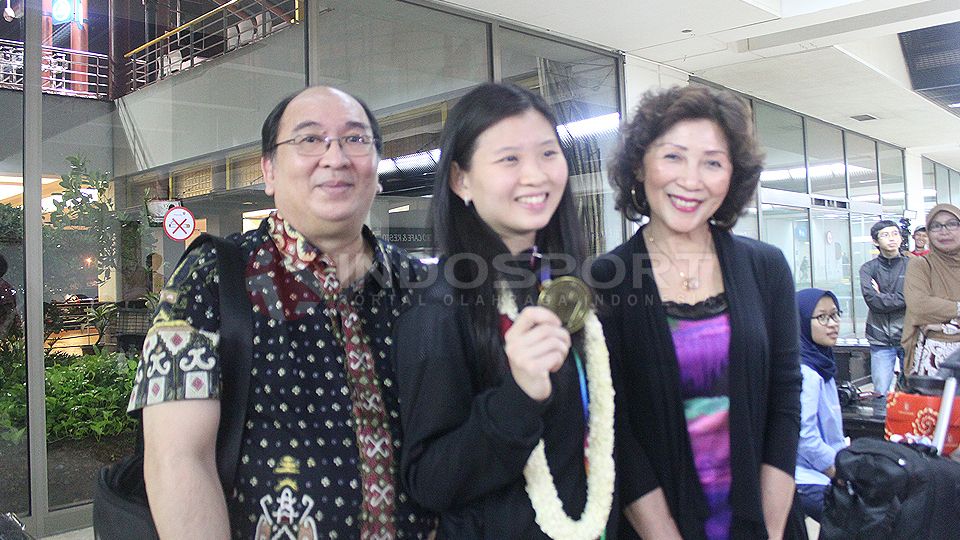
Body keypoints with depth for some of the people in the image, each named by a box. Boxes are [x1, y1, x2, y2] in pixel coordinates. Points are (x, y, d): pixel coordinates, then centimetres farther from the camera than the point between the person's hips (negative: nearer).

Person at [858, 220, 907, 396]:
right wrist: (902, 298, -6)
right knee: (882, 391, 2)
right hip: (881, 339, 0)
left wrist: (883, 297, -7)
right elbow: (873, 301, -10)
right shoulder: (869, 268, 3)